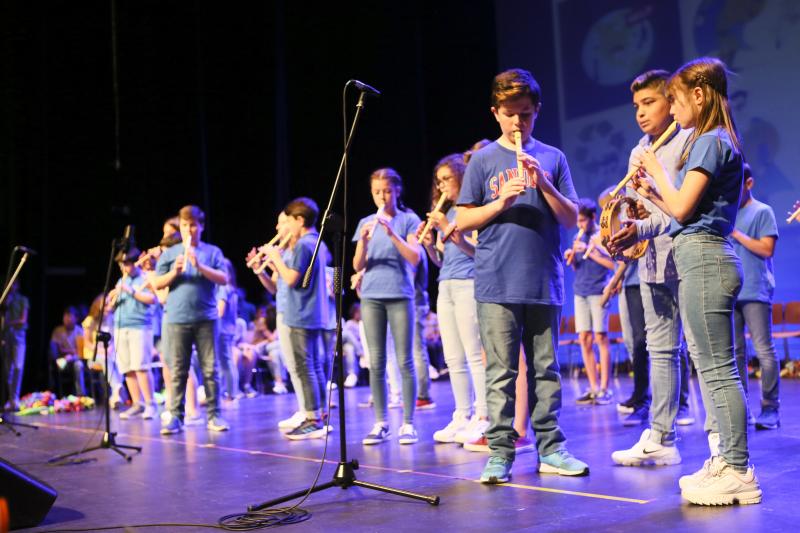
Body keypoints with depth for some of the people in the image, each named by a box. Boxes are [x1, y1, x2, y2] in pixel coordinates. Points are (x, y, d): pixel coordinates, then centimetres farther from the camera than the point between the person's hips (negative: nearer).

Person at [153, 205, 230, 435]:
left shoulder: (212, 251, 7)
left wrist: (200, 266, -13)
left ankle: (213, 415, 8)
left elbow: (223, 279, -3)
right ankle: (175, 416, 7)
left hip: (206, 318, -1)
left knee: (210, 369, 2)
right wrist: (175, 272, -9)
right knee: (177, 371, 3)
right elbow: (156, 284, 7)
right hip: (177, 319, 1)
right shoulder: (170, 253, 10)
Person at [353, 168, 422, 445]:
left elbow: (415, 258, -9)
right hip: (371, 297, 3)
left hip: (400, 296, -3)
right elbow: (357, 266, 6)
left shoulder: (409, 220, 3)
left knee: (404, 361, -2)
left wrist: (392, 233, -20)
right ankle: (381, 423, 9)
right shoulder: (365, 223, 11)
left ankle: (408, 423, 3)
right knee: (376, 363, 3)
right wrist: (364, 241, -12)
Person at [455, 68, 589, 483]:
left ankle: (551, 449, 15)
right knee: (501, 372, -1)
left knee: (546, 370, 8)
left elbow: (571, 219, 7)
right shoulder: (484, 160, 6)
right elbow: (463, 221, 5)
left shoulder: (552, 158, 10)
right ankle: (500, 453, 5)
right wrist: (500, 203, -11)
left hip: (544, 282, 2)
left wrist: (543, 185, -8)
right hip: (497, 285, -2)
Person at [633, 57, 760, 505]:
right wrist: (652, 192, 14)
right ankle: (728, 460, 19)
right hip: (707, 259, 11)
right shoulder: (719, 141, 20)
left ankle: (738, 472, -3)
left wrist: (658, 171, -2)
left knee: (717, 369, -8)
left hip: (703, 260, -11)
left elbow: (681, 208, -15)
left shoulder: (710, 141, -10)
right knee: (715, 368, 13)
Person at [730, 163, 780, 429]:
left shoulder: (762, 211, 1)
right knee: (734, 352, 5)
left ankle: (770, 409, -1)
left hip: (755, 291, -5)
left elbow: (767, 249, -8)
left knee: (764, 351, -5)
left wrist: (736, 233, -8)